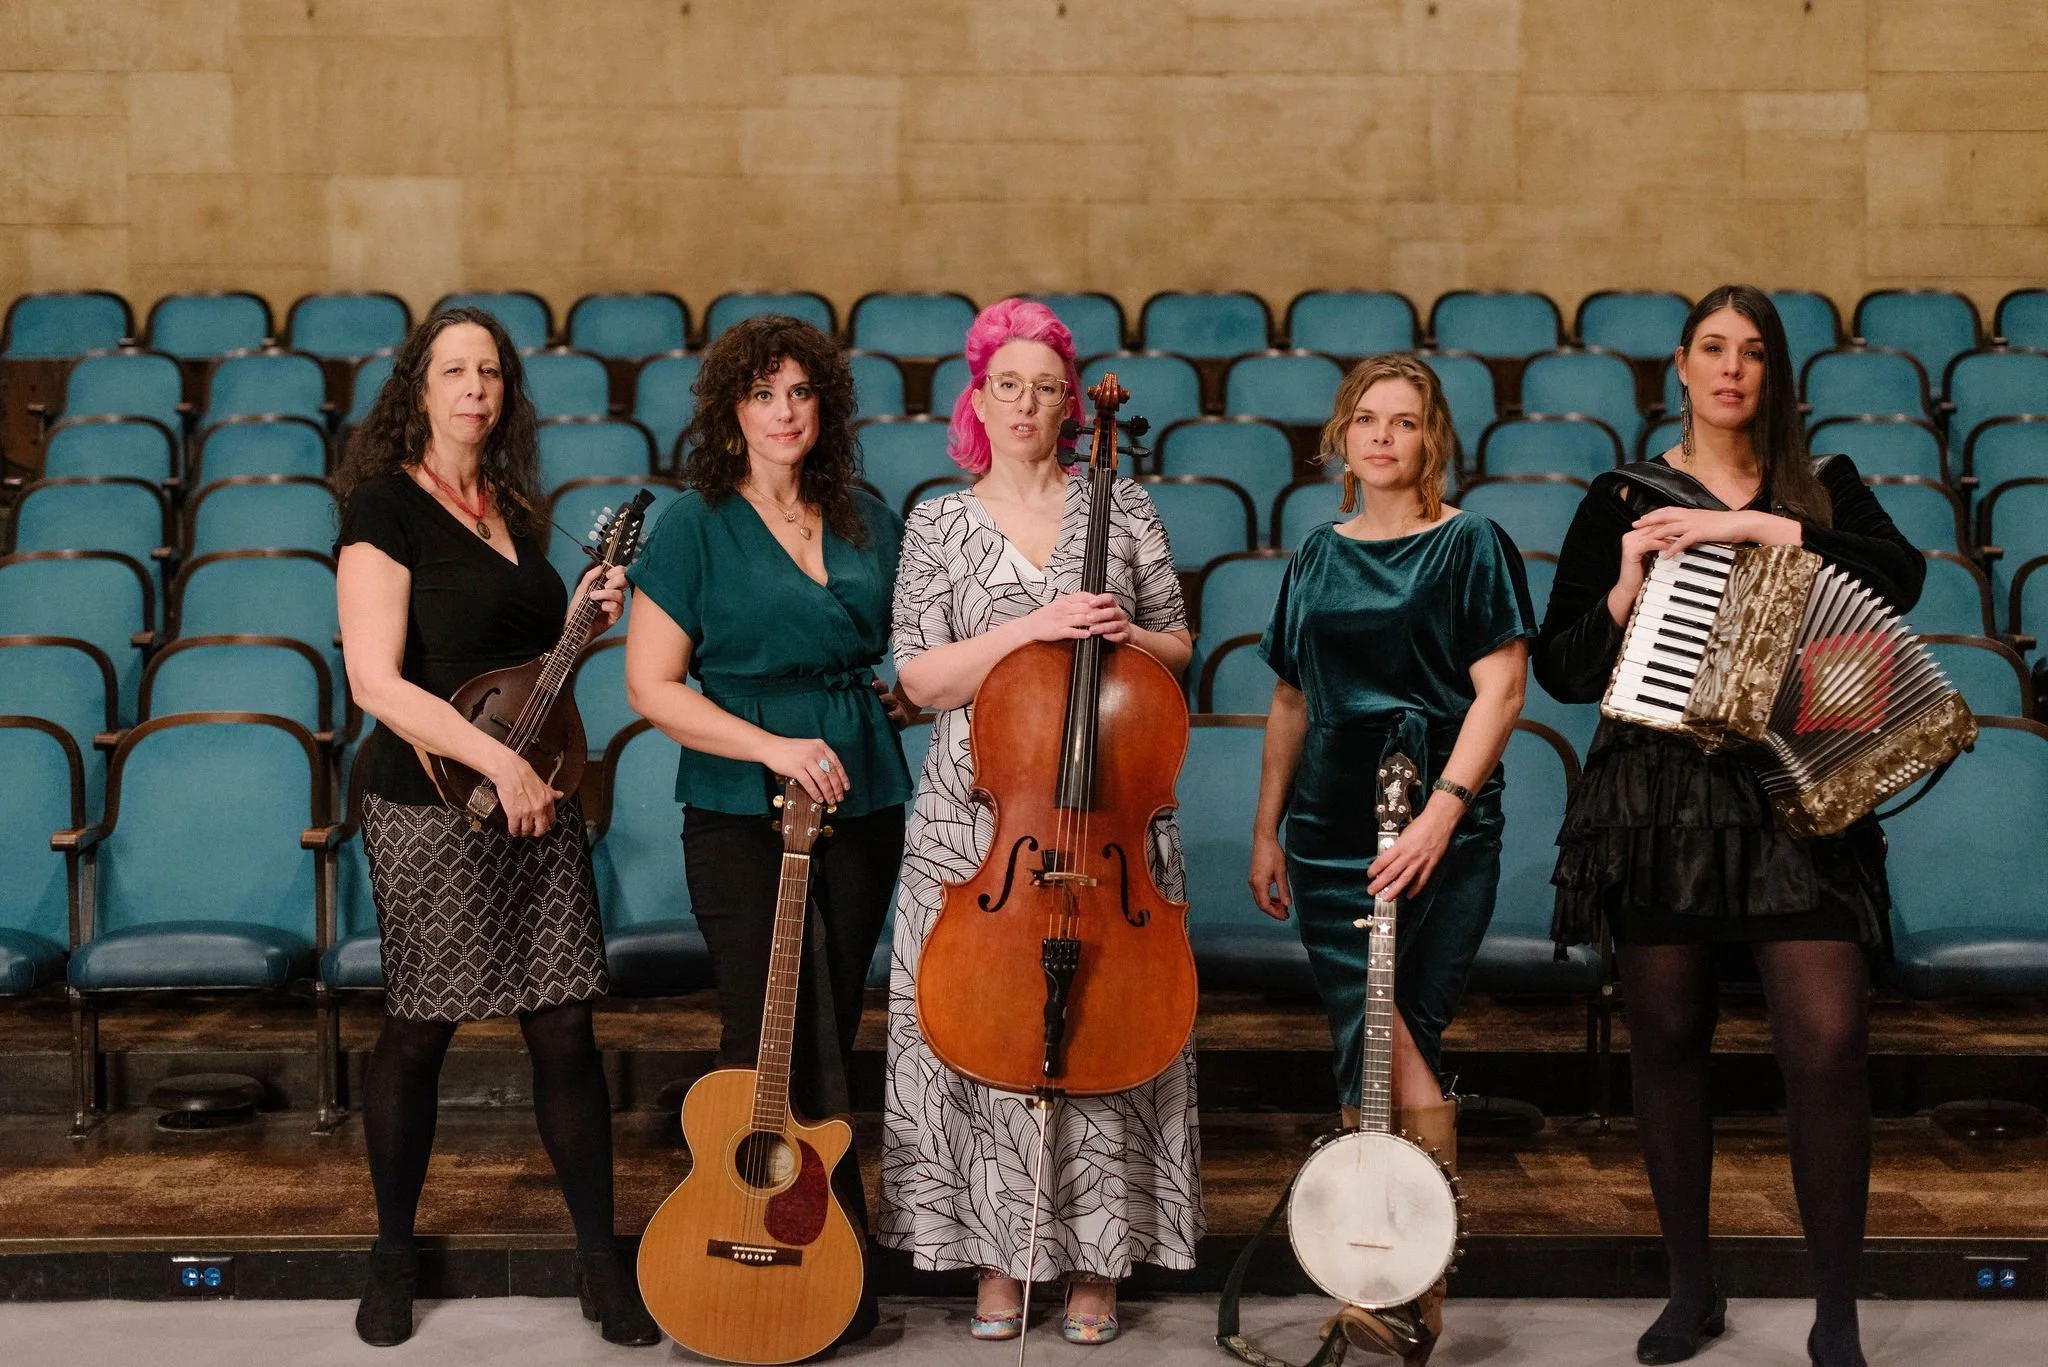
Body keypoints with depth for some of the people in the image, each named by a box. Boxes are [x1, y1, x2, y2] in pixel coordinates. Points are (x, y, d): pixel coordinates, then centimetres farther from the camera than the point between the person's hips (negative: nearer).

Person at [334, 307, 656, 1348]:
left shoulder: (510, 507, 13)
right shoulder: (385, 505, -8)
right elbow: (375, 681, -18)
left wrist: (580, 615, 6)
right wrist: (499, 763, -22)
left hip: (536, 803, 6)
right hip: (430, 806, -6)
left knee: (565, 1029, 6)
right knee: (418, 1032, 6)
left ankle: (600, 1260, 15)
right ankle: (393, 1256, 25)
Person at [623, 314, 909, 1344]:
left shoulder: (865, 520, 11)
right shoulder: (695, 527, -3)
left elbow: (907, 651, 21)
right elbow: (651, 686, -6)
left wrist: (883, 696, 0)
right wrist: (772, 745, -15)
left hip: (861, 805, 5)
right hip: (740, 816, -5)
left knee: (829, 1037, 9)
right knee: (784, 1052, -5)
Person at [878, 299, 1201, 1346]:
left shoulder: (1122, 508, 7)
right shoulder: (939, 526, 5)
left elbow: (1178, 651, 13)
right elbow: (923, 680, -4)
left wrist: (1130, 638, -9)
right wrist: (1033, 626, -16)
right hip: (979, 821, 0)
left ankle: (1096, 1258, 17)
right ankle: (999, 1254, 16)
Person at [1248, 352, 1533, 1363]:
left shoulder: (1471, 547, 0)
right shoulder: (1316, 559, 14)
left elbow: (1500, 690, -8)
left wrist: (1441, 811, -18)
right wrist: (1266, 830, 15)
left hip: (1443, 833, -3)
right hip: (1330, 833, 3)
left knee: (1403, 1049, -2)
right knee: (1378, 1056, -4)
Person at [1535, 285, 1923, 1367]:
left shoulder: (1823, 489, 11)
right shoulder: (1624, 499, 9)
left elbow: (1901, 575, -10)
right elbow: (1560, 669, 8)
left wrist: (1755, 525, -15)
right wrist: (1625, 591, -9)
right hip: (1657, 794, 1)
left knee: (1829, 1040, -11)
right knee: (1667, 1036, 6)